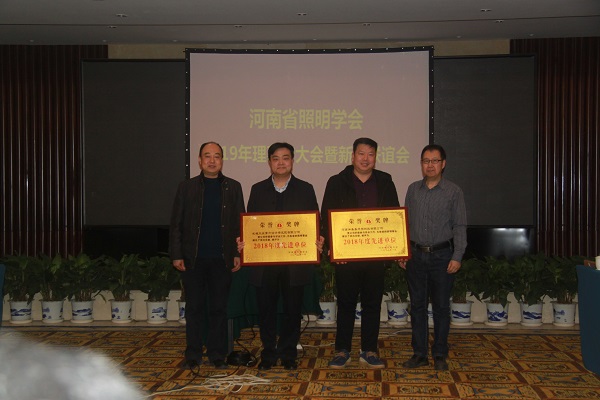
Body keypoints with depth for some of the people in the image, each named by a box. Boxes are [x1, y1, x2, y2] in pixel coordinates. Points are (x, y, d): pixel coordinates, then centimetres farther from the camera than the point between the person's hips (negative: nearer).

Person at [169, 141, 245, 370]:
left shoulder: (233, 187, 8)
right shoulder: (187, 187, 6)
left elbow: (240, 223, 7)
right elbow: (176, 224, 5)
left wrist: (238, 254, 0)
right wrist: (176, 255, -3)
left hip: (222, 259, 1)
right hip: (193, 259, 0)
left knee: (219, 308, 6)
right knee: (194, 308, 5)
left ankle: (217, 355, 15)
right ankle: (193, 357, 14)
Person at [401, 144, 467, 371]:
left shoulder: (453, 192, -1)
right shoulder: (413, 189, 9)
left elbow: (460, 227, -3)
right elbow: (406, 222, 12)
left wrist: (457, 257, -10)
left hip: (442, 256, -3)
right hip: (416, 255, 3)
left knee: (441, 306, 4)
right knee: (417, 305, 6)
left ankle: (440, 355, 13)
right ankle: (419, 354, 15)